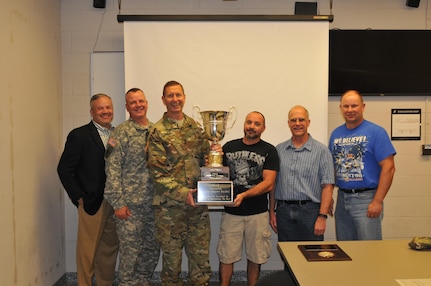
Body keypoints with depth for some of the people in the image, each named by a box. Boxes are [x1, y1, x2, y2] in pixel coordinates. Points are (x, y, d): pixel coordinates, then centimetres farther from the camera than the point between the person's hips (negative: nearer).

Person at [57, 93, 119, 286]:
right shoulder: (79, 135, -5)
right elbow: (64, 169, -6)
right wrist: (79, 198, -9)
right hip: (92, 203, -4)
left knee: (110, 249, 13)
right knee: (88, 251, 5)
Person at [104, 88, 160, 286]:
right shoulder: (121, 133, -7)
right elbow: (112, 170, -11)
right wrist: (118, 203, -15)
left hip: (153, 203, 6)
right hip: (130, 205, -6)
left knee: (152, 250, 15)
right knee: (130, 253, 4)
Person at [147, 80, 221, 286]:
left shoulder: (195, 127, 8)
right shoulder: (158, 132, -6)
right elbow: (157, 173, -11)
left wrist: (213, 152, -8)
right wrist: (182, 193, -19)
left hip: (198, 203, 4)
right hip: (169, 205, -4)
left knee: (201, 257, 11)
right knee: (171, 259, 10)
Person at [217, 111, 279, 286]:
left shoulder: (269, 151, 0)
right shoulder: (229, 147, 7)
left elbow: (268, 184, -8)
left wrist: (244, 195, -20)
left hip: (257, 214, -1)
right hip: (231, 212, 1)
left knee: (254, 258, 11)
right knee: (226, 257, 5)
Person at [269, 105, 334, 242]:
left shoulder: (322, 150, -1)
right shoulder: (279, 150, 9)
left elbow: (327, 186, -5)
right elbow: (273, 183, 11)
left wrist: (322, 216, -11)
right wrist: (272, 212, 8)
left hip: (310, 211, -3)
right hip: (284, 211, 3)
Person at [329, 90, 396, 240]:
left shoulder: (376, 132, -8)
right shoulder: (336, 133, 8)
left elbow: (389, 168, -12)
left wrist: (377, 201, -15)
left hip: (366, 199, -5)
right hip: (342, 198, 5)